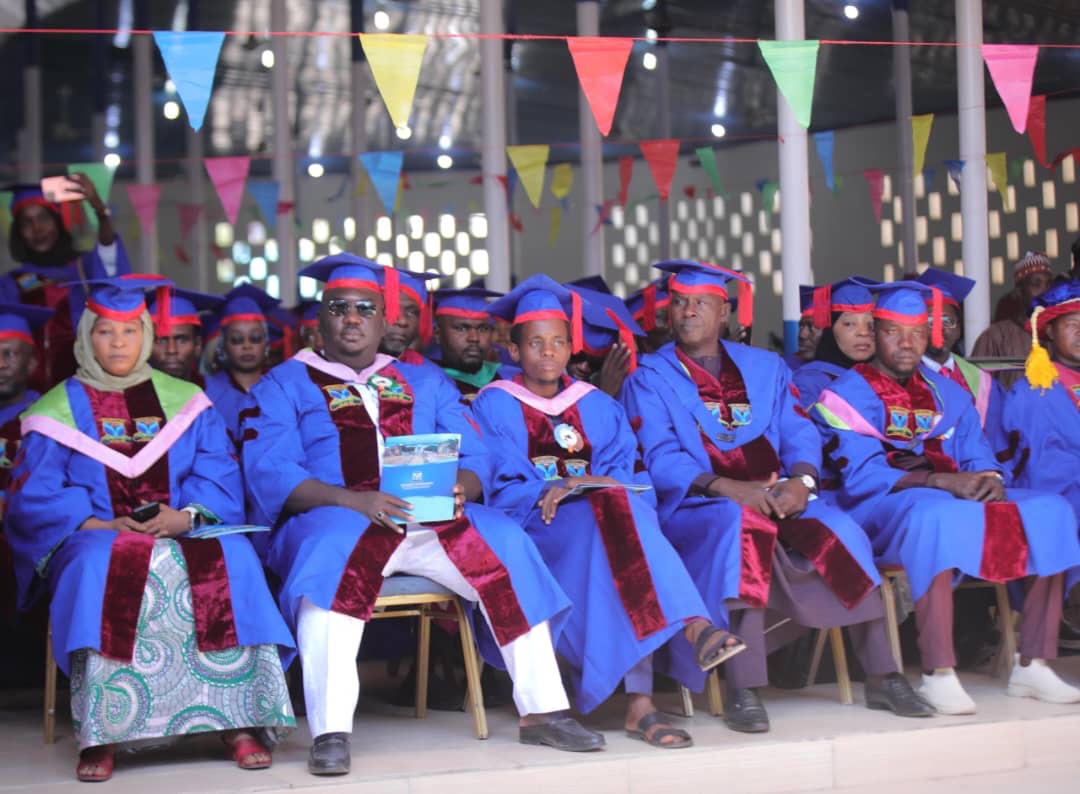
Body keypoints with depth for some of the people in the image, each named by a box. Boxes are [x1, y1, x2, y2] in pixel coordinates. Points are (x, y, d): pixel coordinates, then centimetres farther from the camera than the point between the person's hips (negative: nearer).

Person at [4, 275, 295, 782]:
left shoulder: (185, 402, 16)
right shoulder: (58, 411, 11)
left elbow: (218, 472, 5)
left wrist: (187, 516, -15)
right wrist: (96, 523, -16)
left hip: (183, 534, 2)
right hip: (93, 537, -1)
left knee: (229, 561, -30)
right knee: (105, 565, -37)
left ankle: (236, 720, -29)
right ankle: (101, 733, -39)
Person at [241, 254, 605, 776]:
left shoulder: (426, 384, 24)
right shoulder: (284, 385, 13)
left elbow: (475, 458, 13)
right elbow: (269, 473, -4)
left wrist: (457, 490, -13)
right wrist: (354, 500, -20)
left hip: (432, 519, 3)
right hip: (332, 520, -3)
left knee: (505, 542, -22)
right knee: (334, 550, -37)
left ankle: (542, 712, -19)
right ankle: (330, 733, -41)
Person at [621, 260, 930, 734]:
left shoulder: (765, 367, 20)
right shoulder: (650, 379, 8)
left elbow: (800, 434, 9)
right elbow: (661, 460, -6)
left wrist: (800, 480, -14)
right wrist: (724, 487, -22)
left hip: (777, 498, 4)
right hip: (695, 508, -4)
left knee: (842, 532, -24)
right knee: (743, 527, -37)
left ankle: (881, 678, -15)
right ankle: (743, 691, -41)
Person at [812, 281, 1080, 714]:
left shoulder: (946, 393, 21)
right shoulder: (848, 394, 1)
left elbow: (978, 456, 14)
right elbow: (862, 476, -12)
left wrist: (989, 478, -12)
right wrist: (940, 481, -23)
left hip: (959, 498, 6)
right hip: (882, 508, -6)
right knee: (937, 515, -40)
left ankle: (1033, 666, -15)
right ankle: (938, 675, -42)